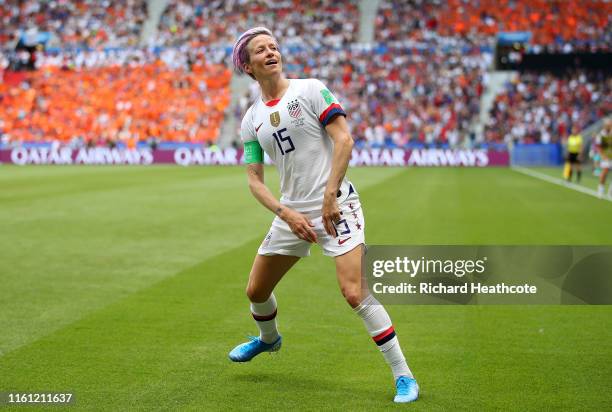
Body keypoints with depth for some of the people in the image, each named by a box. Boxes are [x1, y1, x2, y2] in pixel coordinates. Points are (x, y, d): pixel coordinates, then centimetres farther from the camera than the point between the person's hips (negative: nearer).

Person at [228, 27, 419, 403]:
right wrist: (286, 213, -7)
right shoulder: (251, 120, 10)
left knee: (355, 292, -20)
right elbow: (255, 180, 9)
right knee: (256, 290, 14)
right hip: (292, 213, 6)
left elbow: (343, 139, -11)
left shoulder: (310, 89, -4)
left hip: (336, 206, -6)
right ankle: (269, 339, 48)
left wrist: (330, 196, -16)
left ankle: (403, 376, -10)